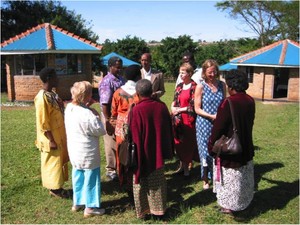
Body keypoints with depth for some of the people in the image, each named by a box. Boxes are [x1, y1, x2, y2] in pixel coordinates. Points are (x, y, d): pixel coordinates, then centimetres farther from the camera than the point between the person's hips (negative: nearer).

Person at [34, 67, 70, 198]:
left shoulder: (52, 94, 7)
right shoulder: (42, 98, -22)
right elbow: (43, 123, -22)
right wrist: (51, 140, -19)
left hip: (59, 136, 9)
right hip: (51, 138, -9)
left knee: (60, 161, 17)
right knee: (53, 163, 5)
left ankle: (57, 187, 31)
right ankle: (54, 189, 20)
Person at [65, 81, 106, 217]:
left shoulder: (69, 108, -4)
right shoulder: (87, 114, -28)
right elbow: (101, 131, -18)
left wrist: (86, 106, 2)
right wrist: (96, 116, -8)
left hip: (74, 151, 8)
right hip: (88, 154, -8)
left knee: (78, 177, 21)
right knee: (91, 179, 8)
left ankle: (77, 203, 35)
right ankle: (90, 207, 19)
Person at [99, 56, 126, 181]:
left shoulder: (121, 79, 8)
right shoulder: (107, 82, -16)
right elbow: (104, 104, -19)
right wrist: (108, 121, -19)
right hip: (110, 117, -7)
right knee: (112, 144, 4)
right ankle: (111, 170, 19)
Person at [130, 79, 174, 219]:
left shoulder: (137, 110, -20)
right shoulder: (162, 106, -5)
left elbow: (135, 136, -16)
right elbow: (168, 129, 5)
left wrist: (135, 156, -6)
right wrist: (167, 151, 17)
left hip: (143, 153, -4)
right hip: (158, 152, 4)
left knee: (141, 182, 14)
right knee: (158, 181, 19)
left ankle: (143, 211, 25)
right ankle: (159, 210, 30)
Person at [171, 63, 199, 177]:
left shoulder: (194, 87, -9)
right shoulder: (179, 86, 11)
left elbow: (194, 106, -12)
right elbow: (174, 101, 17)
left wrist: (180, 109, -9)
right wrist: (173, 108, -4)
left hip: (189, 119, -6)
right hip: (178, 119, 6)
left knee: (188, 142, 4)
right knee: (179, 142, 9)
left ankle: (186, 167, 18)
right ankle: (182, 165, 24)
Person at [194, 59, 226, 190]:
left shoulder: (222, 85, 4)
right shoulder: (200, 87, -6)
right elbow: (197, 109, -7)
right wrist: (211, 116, -18)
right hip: (204, 124, -2)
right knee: (206, 151, 7)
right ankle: (205, 180, 23)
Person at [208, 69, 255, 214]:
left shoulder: (228, 103, -26)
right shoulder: (250, 101, -5)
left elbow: (218, 128, -21)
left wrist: (211, 146, -8)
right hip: (246, 147, 7)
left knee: (230, 177, 11)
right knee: (243, 176, 23)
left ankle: (230, 205, 26)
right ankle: (243, 201, 40)